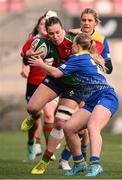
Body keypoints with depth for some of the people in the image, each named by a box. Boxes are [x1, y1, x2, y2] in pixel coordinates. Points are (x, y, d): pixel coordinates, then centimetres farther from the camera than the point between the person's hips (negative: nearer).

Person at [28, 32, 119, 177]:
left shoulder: (78, 58, -5)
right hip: (92, 102, 10)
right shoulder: (90, 58, 22)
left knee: (92, 126, -34)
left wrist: (41, 64, 12)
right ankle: (79, 164, 9)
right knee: (68, 127, 0)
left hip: (106, 97, -10)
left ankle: (95, 165, -51)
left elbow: (56, 73, -4)